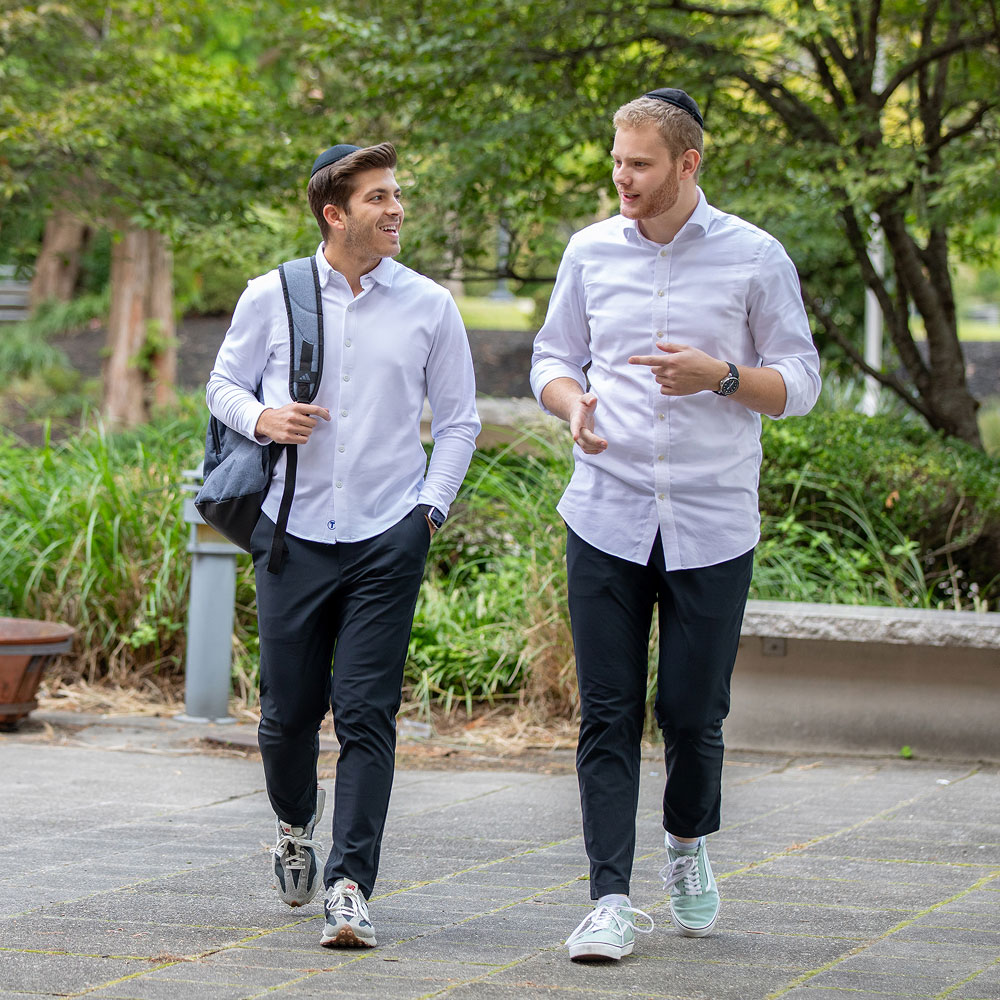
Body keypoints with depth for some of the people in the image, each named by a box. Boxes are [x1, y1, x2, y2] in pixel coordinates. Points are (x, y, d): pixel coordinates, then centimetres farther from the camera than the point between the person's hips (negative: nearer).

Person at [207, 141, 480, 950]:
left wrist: (432, 508, 2)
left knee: (367, 715, -9)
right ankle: (295, 825, 37)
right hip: (294, 532, 1)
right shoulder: (272, 298, 3)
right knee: (289, 709, 7)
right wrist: (263, 417, -8)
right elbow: (224, 384, 13)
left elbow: (458, 420, 12)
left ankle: (350, 887, -9)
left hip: (388, 539, 0)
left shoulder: (429, 307, 5)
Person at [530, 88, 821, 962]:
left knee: (694, 710, 4)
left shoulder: (755, 259, -1)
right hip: (606, 518, 2)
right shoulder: (591, 251, 7)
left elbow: (800, 384, 2)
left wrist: (722, 376, -17)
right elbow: (553, 358, 16)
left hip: (712, 522, -2)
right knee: (608, 714, -3)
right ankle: (612, 900, -2)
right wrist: (574, 405, -8)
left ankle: (689, 847, 32)